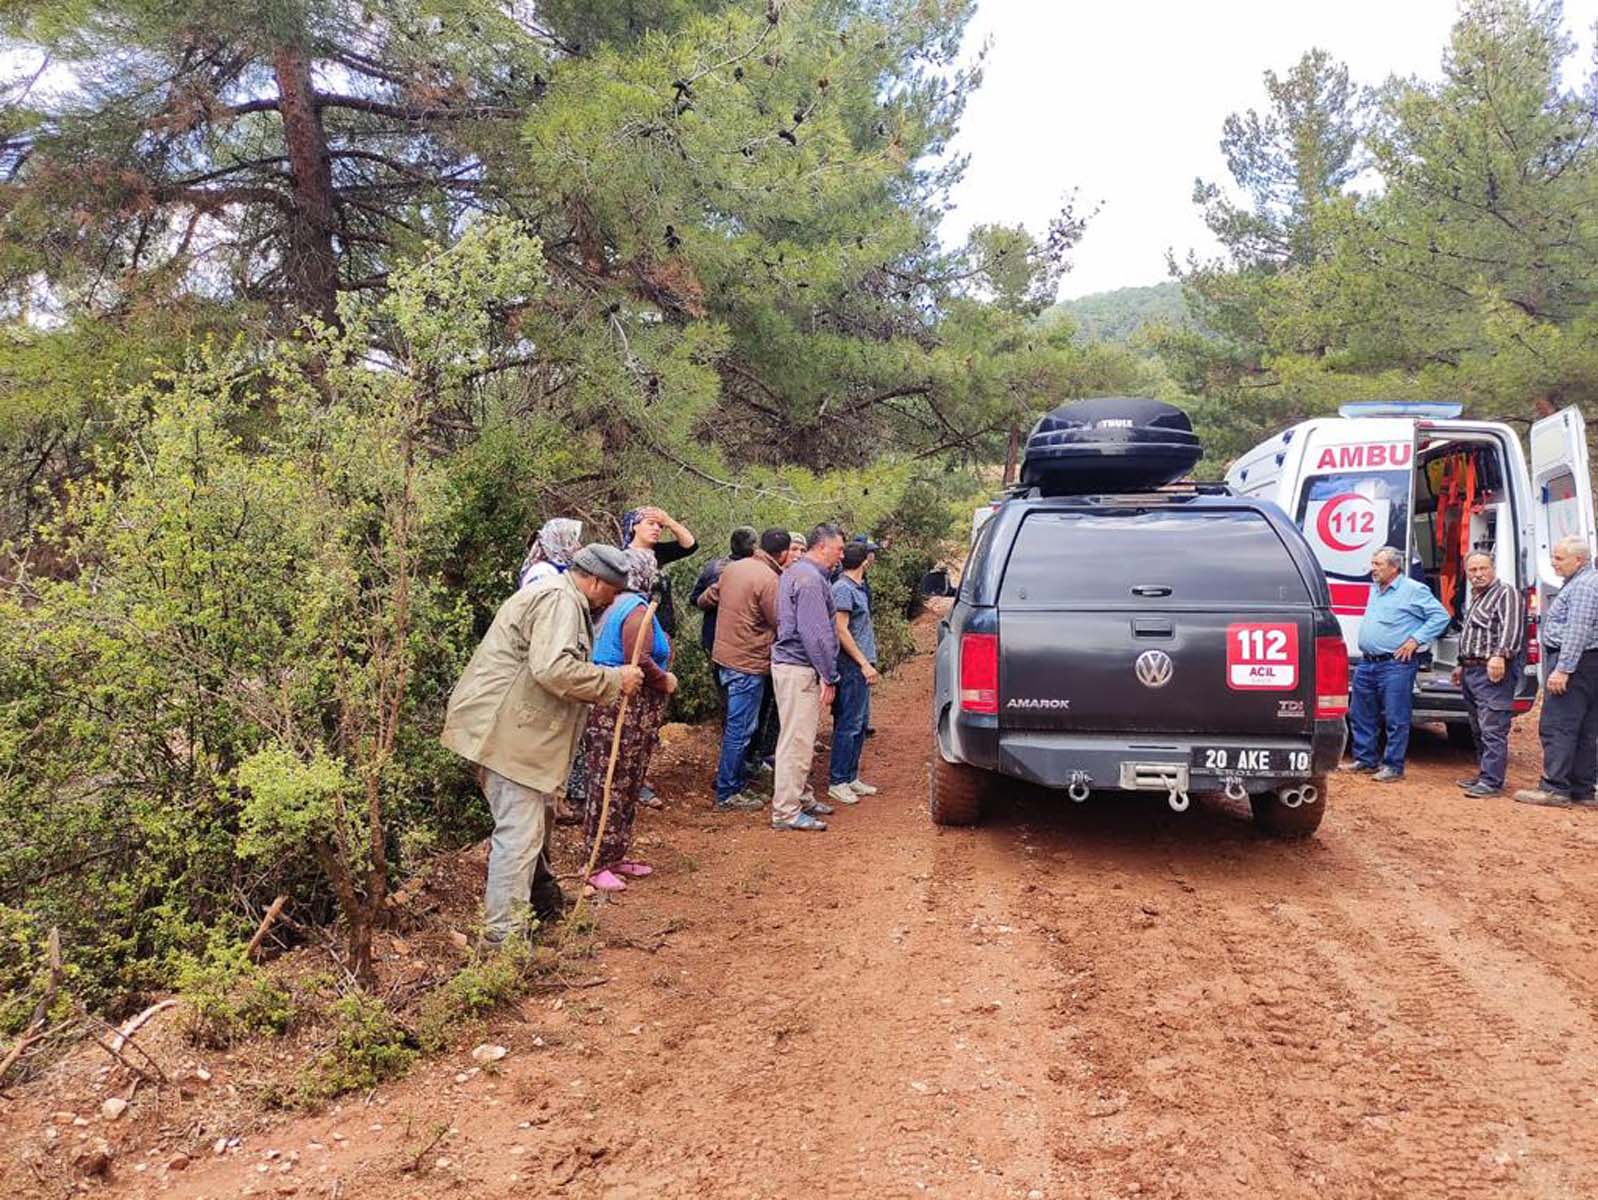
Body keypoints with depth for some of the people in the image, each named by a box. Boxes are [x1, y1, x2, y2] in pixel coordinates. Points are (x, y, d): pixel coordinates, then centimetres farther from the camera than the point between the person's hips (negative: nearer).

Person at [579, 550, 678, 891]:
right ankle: (598, 865, 2)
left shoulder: (615, 604, 14)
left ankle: (614, 856, 24)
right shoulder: (637, 609, -14)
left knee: (625, 786, 16)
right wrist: (666, 681, -8)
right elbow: (639, 662, -23)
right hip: (624, 712, -10)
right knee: (613, 787, -4)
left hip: (610, 707, 10)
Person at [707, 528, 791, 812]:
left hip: (724, 656, 9)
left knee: (736, 726, 19)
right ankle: (727, 795, 5)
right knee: (740, 730, -1)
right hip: (749, 663, -9)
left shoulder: (734, 567, 7)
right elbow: (781, 624, -12)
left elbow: (712, 596, 20)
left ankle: (737, 782, 29)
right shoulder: (769, 580, -19)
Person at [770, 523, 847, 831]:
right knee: (797, 740, -7)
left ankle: (795, 798, 28)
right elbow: (815, 633, -20)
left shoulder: (794, 573, 18)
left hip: (789, 664, 11)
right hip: (800, 669, -11)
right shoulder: (810, 578, -16)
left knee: (797, 738, 18)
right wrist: (828, 677, -16)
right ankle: (786, 812, -3)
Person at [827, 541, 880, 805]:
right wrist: (865, 663, -18)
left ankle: (851, 777, 21)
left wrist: (868, 663, 17)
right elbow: (841, 631, -18)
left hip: (861, 667, 10)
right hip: (851, 667, -10)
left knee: (859, 724, 13)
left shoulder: (858, 587, 16)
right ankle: (837, 782, -1)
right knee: (848, 725, -6)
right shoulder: (843, 589, -14)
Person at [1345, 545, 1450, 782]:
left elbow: (1441, 616, -9)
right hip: (1366, 664, 8)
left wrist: (1415, 640, -13)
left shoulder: (1414, 590, -8)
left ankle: (1393, 766, 5)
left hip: (1395, 665, -8)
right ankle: (1365, 759, 23)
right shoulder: (1375, 590, 16)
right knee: (1361, 715, 13)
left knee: (1395, 719, -2)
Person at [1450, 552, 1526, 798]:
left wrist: (1500, 655, -32)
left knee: (1492, 729, -11)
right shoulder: (1475, 597, 22)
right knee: (1479, 729, 16)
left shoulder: (1505, 593, -7)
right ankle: (1484, 775, 24)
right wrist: (1463, 666, 30)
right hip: (1471, 671, 10)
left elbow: (1511, 627, -21)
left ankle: (1491, 782, -11)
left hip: (1493, 672, -10)